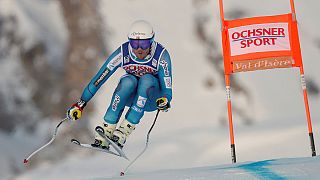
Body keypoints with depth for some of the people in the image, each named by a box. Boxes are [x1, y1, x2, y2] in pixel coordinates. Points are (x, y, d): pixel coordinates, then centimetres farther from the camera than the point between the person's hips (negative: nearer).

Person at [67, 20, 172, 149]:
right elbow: (99, 78, -20)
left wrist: (165, 100, -47)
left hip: (152, 99, -1)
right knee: (129, 81, -33)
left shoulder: (161, 55, -25)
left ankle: (124, 132, -34)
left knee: (147, 79, -33)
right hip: (130, 96, 1)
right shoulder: (123, 53, -22)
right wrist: (81, 103, -23)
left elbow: (167, 87, -24)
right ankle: (105, 133, -30)